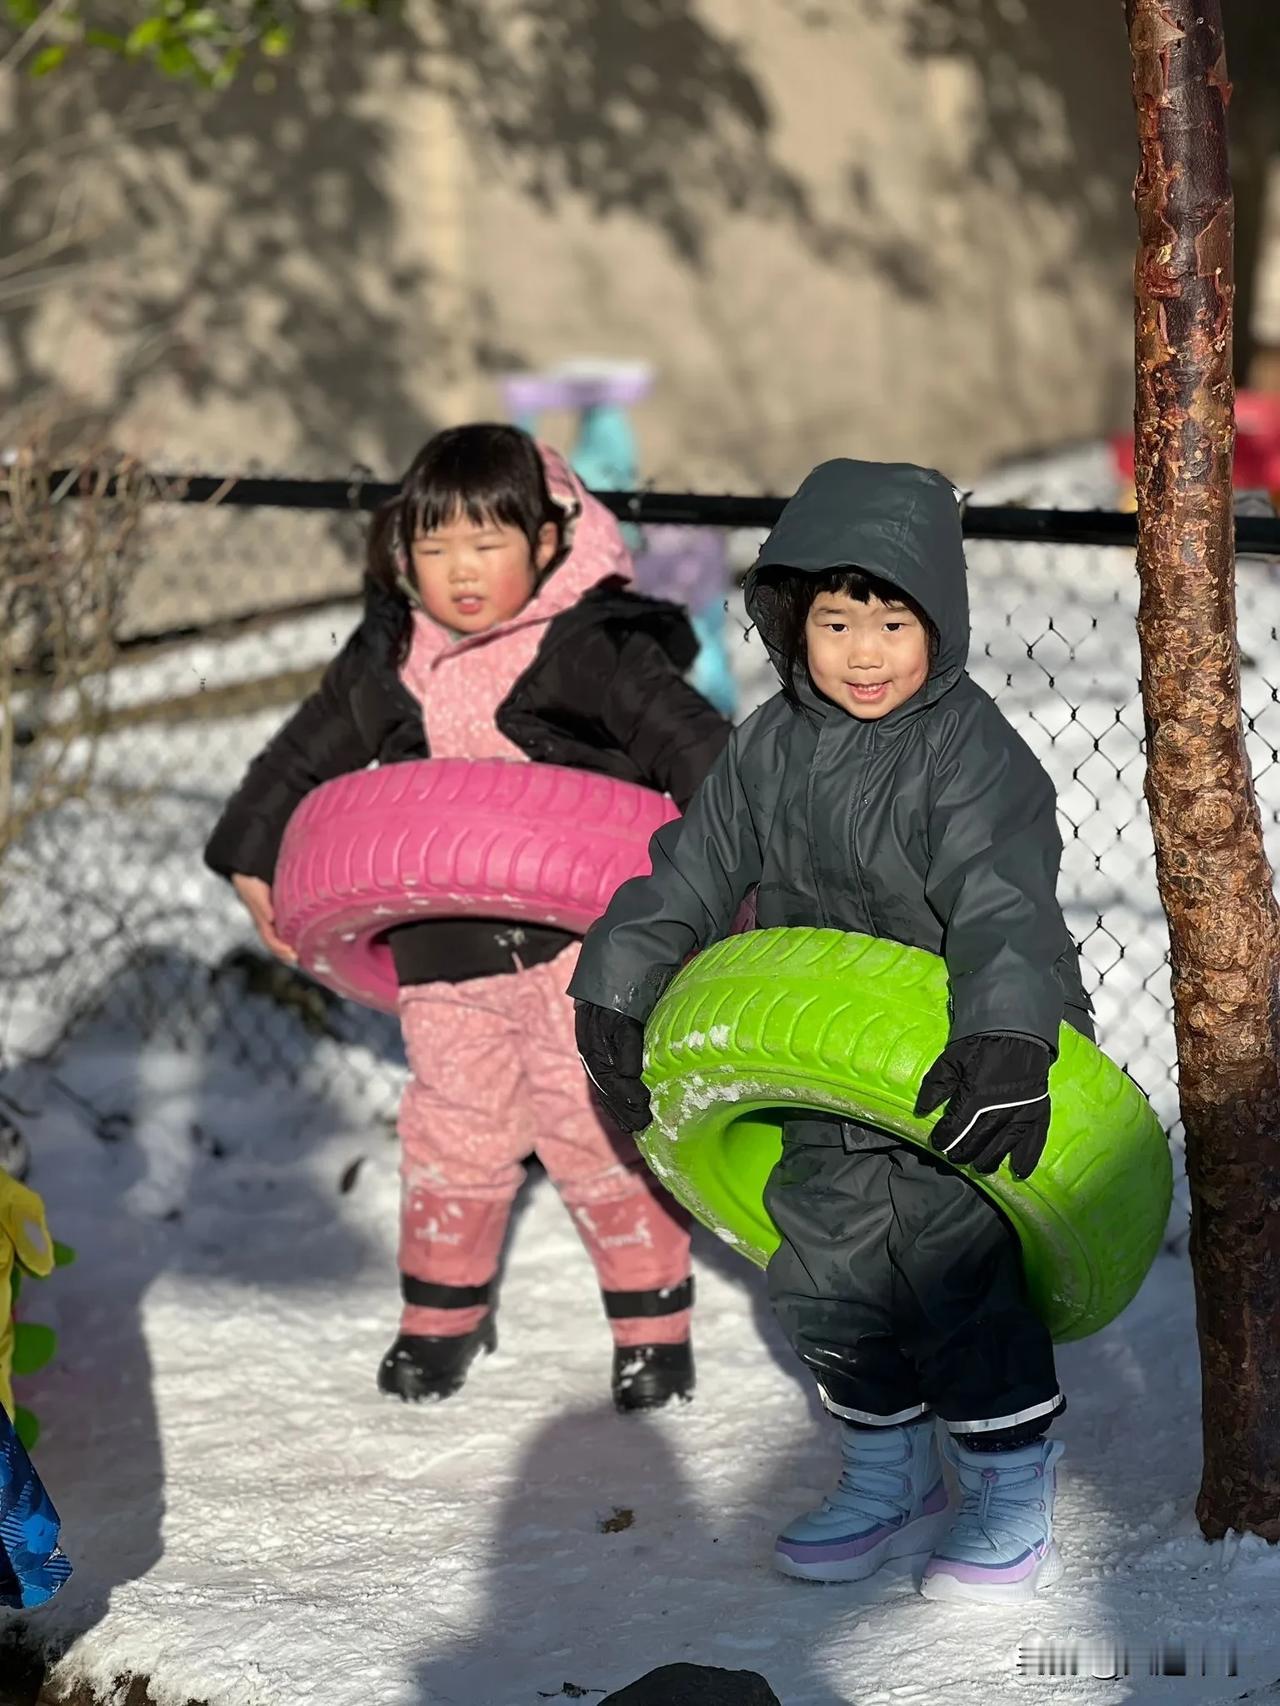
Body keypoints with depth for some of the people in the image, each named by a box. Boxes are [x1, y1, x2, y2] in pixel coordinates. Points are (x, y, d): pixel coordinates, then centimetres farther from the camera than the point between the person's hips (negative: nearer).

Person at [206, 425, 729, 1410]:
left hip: (580, 937, -4)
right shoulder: (385, 663, 6)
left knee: (600, 1135, -2)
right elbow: (302, 759, 18)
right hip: (445, 951, 4)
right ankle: (444, 1311, 32)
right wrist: (253, 861, 20)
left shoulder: (592, 649, -8)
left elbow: (686, 738, -9)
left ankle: (653, 1320, 14)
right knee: (455, 1137, 12)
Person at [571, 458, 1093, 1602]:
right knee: (828, 1276, 14)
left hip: (955, 1076, -6)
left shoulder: (971, 754, -17)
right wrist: (615, 994, 7)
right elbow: (692, 873, 12)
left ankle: (1012, 1502, 17)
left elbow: (1003, 907, -30)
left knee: (961, 1274, -3)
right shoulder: (774, 748, 3)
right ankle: (890, 1484, 33)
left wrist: (1006, 1041, -44)